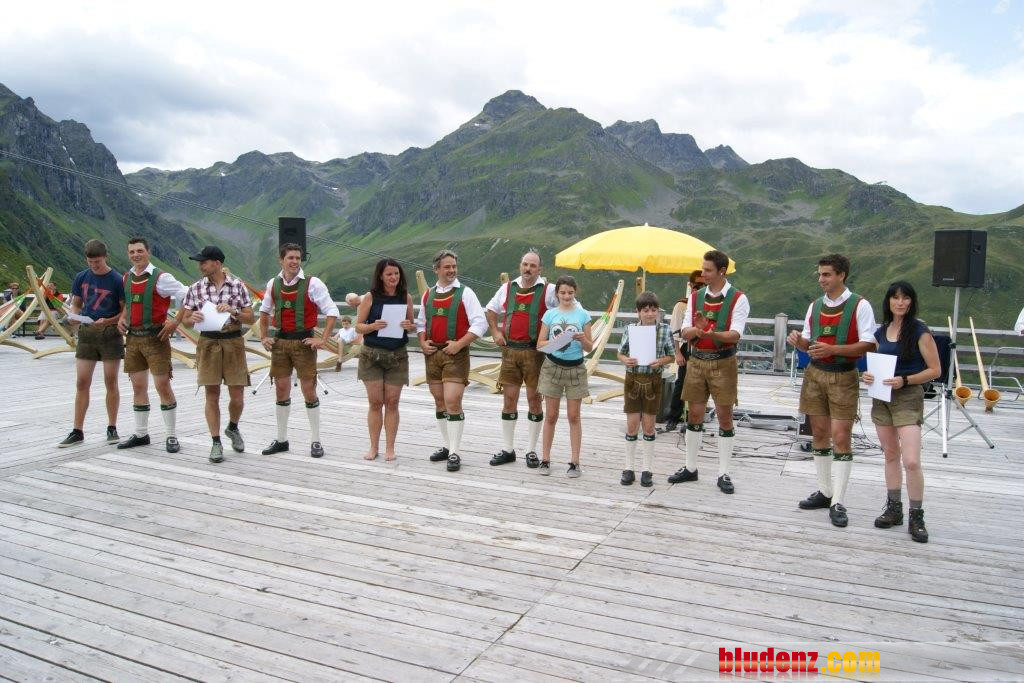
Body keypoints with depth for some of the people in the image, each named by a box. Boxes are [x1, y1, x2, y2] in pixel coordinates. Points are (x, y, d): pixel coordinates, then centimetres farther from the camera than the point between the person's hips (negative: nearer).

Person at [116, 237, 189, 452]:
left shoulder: (160, 278, -9)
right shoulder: (126, 278, 11)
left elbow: (187, 297, -10)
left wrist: (176, 322, -15)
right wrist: (122, 318, 9)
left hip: (155, 337, -6)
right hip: (133, 338, 6)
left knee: (162, 385, -5)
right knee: (138, 386, 11)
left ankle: (171, 436, 4)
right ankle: (141, 434, 22)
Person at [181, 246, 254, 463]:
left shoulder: (237, 285, 1)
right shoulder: (196, 288, 5)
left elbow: (250, 318, 1)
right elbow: (186, 320, 9)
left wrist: (234, 311, -16)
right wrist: (193, 318, -14)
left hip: (233, 342, -1)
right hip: (208, 342, 1)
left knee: (237, 397, 1)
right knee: (212, 395, 1)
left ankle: (232, 428, 31)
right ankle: (216, 442, 11)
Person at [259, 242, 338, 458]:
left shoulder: (312, 284, -8)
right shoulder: (273, 284, 7)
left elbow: (332, 312, -8)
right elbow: (264, 312, 23)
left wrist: (322, 339, -13)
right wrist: (264, 337, 14)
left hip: (303, 342, -4)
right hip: (279, 342, 4)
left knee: (309, 391, 0)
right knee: (281, 390, 10)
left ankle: (315, 441, 11)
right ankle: (281, 440, 22)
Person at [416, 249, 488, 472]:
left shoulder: (465, 293, -3)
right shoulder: (428, 295, 12)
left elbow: (480, 323, -9)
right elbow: (421, 323, 22)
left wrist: (459, 344, -16)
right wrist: (423, 342, 4)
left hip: (456, 354, -5)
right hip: (432, 353, 5)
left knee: (452, 402, -12)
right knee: (439, 401, 12)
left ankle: (454, 453, -6)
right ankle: (445, 446, 25)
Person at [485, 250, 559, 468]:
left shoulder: (549, 291, -3)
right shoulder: (507, 288, 10)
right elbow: (491, 309, 24)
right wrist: (495, 332, 12)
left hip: (535, 352, -3)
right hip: (510, 350, 3)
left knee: (534, 399, 3)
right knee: (509, 399, 6)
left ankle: (532, 451, 15)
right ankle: (507, 450, 17)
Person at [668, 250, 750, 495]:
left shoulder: (738, 299, -6)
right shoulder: (696, 297, 7)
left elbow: (735, 335, -17)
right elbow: (684, 333, 1)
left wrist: (712, 334, -36)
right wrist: (696, 330, -23)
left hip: (723, 362, -4)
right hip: (696, 361, 4)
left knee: (724, 416, 2)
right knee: (694, 414, 9)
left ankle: (723, 474, 12)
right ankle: (690, 468, 21)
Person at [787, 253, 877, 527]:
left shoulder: (859, 306, -8)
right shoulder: (815, 305, 10)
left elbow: (868, 345, -13)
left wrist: (832, 349, -23)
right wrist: (799, 341, -8)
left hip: (843, 377, -5)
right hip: (814, 374, 6)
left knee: (840, 436, -6)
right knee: (819, 433, 10)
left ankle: (837, 503, 0)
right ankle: (824, 492, 23)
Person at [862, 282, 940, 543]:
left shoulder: (920, 332, -8)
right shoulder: (881, 332, 9)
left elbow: (935, 369, -7)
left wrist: (904, 380, -19)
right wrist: (868, 376, -1)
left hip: (908, 398, -6)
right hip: (882, 397, 6)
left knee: (911, 461, -12)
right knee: (891, 455, 13)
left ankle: (916, 518, 2)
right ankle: (894, 509, 23)